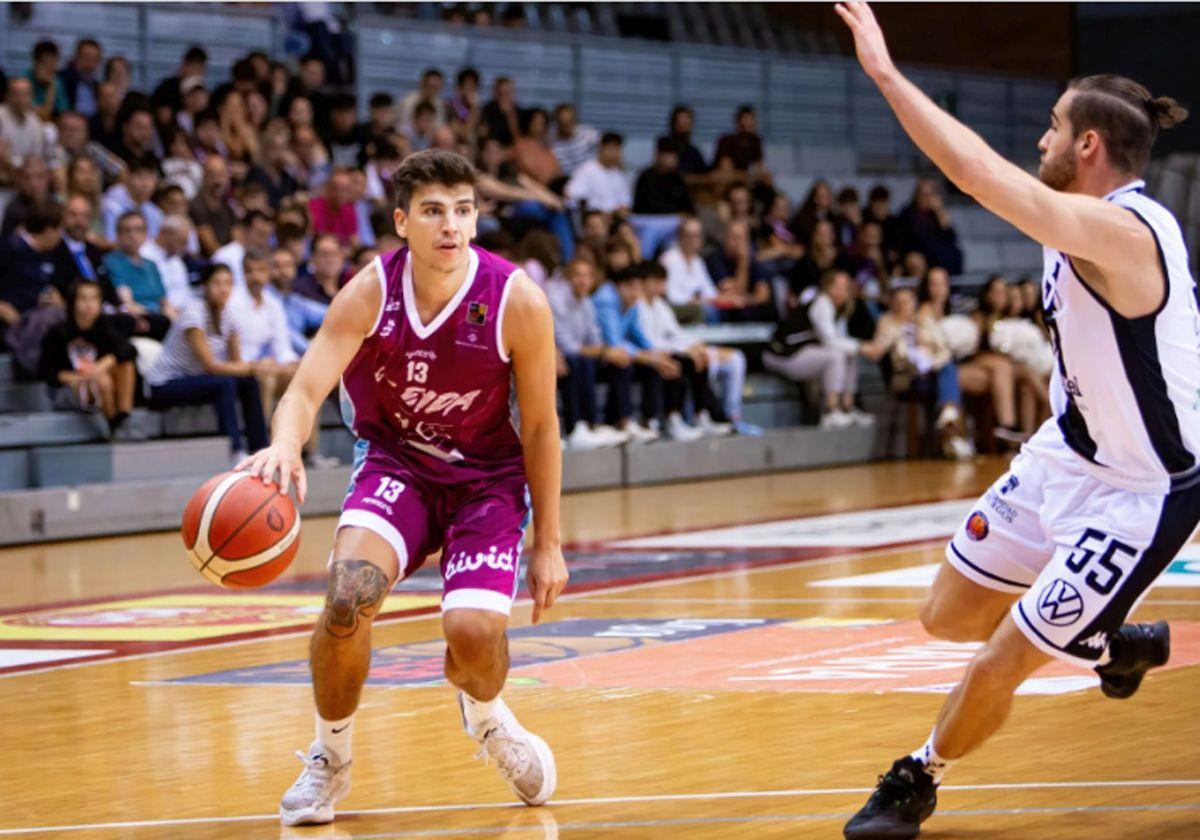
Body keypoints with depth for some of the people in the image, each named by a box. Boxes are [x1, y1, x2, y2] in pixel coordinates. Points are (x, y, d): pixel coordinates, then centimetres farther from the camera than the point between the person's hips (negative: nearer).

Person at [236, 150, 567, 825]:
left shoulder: (518, 301, -19)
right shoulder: (370, 293, -18)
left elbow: (540, 427, -9)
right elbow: (306, 389, -25)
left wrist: (548, 545, -5)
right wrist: (285, 445, -50)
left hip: (486, 476, 0)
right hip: (394, 463, 1)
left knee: (474, 630, -22)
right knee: (348, 597, -27)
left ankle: (487, 717, 19)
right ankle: (331, 759, 0)